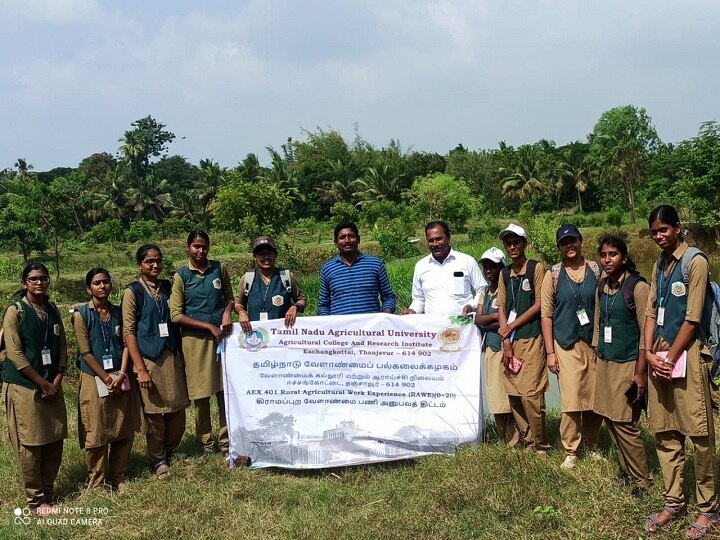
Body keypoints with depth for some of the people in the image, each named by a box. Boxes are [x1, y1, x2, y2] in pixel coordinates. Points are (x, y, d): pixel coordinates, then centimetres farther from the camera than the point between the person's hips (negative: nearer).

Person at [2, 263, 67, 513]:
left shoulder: (53, 310, 8)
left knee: (54, 441, 9)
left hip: (53, 385, 5)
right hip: (24, 387, -5)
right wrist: (43, 383, -13)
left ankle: (48, 492, 24)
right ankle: (35, 499, 13)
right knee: (30, 445, 1)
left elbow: (62, 347, 8)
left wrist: (57, 380, -5)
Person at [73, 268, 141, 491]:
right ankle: (96, 481, 15)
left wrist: (121, 375, -10)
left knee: (124, 430, 7)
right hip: (95, 379, -4)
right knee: (96, 433, 1)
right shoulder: (81, 315, -5)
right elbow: (85, 353, -9)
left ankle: (118, 477, 21)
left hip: (121, 378, 4)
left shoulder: (119, 312, 7)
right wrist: (107, 378, -12)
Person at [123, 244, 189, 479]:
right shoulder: (133, 292, -4)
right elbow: (129, 331, -8)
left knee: (178, 409, 8)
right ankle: (158, 459, 22)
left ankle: (170, 451, 30)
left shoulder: (168, 287, 9)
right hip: (149, 359, -4)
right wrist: (140, 369, -13)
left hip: (173, 356, 4)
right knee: (154, 411, 5)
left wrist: (181, 354, 8)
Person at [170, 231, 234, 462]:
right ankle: (207, 444, 20)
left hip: (221, 337, 2)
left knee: (225, 391, 3)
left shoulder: (219, 269, 5)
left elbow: (229, 297, 17)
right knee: (200, 395, 5)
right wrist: (209, 326, -11)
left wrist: (227, 312, -6)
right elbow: (176, 315, -5)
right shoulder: (181, 276, -1)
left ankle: (226, 442, 16)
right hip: (195, 340, -1)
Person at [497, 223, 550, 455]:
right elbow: (501, 308, 11)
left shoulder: (536, 268, -1)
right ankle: (528, 442, 17)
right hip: (510, 341, 6)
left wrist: (511, 326, -5)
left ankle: (540, 446, 4)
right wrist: (506, 341, 0)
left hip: (531, 339, -5)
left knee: (531, 395, -10)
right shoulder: (505, 274, 14)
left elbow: (539, 304, -6)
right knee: (514, 395, 5)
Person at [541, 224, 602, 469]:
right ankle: (570, 453, 8)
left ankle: (591, 445, 25)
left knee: (595, 399, 6)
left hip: (595, 343, 2)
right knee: (570, 401, -5)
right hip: (566, 345, -1)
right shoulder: (553, 275, 2)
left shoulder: (597, 270, 5)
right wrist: (550, 352, -2)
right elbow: (546, 314, 2)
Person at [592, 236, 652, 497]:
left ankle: (641, 478, 12)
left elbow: (646, 332, -13)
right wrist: (597, 358, 13)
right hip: (605, 362, 6)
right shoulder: (601, 287, 7)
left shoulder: (637, 287, -12)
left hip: (628, 364, -6)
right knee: (609, 419, 9)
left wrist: (641, 372, -16)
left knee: (625, 423, -4)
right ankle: (626, 469, 24)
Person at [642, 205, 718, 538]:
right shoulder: (659, 265, 14)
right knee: (665, 433, 10)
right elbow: (651, 311, 11)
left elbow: (692, 318, -13)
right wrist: (650, 353, -1)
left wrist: (670, 358, -10)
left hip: (687, 353, -7)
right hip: (660, 354, 7)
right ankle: (673, 502, 20)